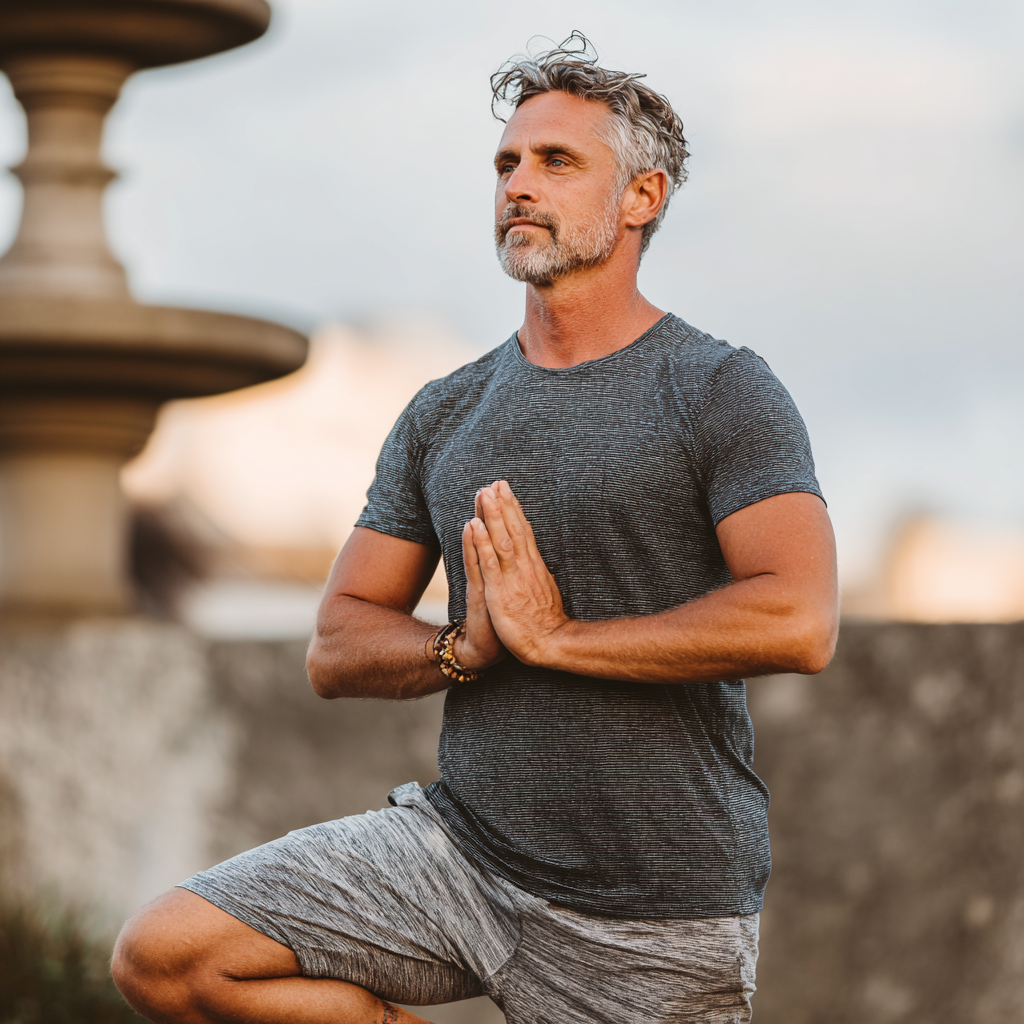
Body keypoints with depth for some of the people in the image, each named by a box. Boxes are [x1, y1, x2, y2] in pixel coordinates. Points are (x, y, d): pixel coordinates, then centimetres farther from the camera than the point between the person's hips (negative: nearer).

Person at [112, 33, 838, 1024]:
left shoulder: (722, 393, -5)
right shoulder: (445, 414, 11)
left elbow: (799, 621, -20)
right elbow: (335, 651, 11)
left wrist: (556, 636, -16)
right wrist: (465, 648, -12)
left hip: (653, 917, -4)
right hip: (462, 842, 5)